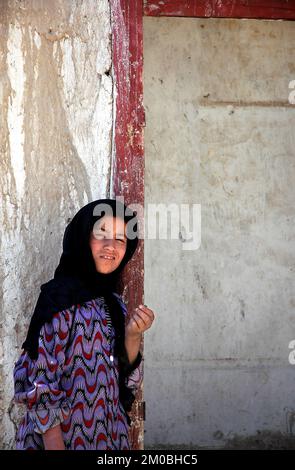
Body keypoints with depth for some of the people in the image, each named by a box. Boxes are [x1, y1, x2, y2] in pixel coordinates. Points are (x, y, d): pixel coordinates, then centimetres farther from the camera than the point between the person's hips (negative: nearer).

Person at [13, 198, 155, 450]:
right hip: (65, 437, -6)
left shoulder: (115, 304, 4)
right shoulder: (60, 298, -15)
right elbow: (41, 384, -18)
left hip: (110, 436, 7)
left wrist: (133, 336, -9)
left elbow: (126, 380, 6)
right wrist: (55, 446, -20)